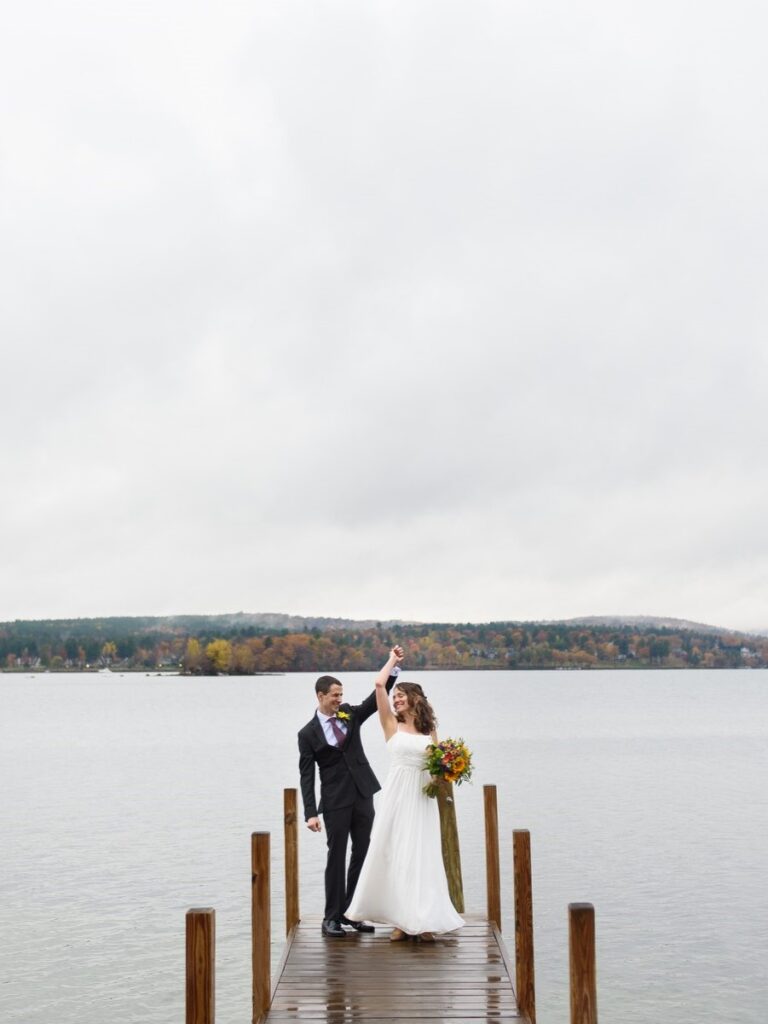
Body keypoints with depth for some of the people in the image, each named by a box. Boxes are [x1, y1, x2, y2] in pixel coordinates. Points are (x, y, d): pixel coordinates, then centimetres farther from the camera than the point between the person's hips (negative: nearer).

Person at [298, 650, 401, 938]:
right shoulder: (308, 734, -5)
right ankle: (331, 917, 8)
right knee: (336, 857, -1)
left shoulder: (350, 714, 6)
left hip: (363, 795, 5)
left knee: (362, 854, 8)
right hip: (335, 801, -5)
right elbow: (306, 776, -7)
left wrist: (393, 666, -12)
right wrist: (310, 813, -14)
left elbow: (377, 697, 1)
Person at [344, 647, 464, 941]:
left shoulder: (429, 729, 8)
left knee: (421, 856, 1)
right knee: (394, 855, 0)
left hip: (422, 798, 1)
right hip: (396, 796, -1)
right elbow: (379, 684, -7)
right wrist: (393, 660, 6)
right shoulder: (392, 724, 2)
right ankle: (402, 920, 7)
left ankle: (422, 920, 5)